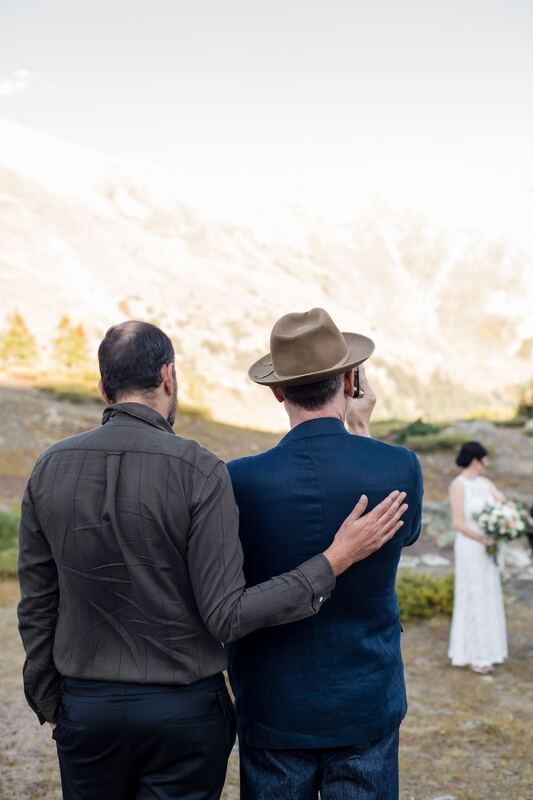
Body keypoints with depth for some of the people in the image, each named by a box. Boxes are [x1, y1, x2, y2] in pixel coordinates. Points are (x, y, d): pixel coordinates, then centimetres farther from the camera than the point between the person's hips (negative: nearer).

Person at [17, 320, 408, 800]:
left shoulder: (49, 469, -4)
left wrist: (49, 704, 15)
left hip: (85, 706, 4)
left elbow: (37, 607, 2)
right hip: (183, 709, -3)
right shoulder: (199, 471, -16)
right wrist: (335, 560, -15)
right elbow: (228, 617, -18)